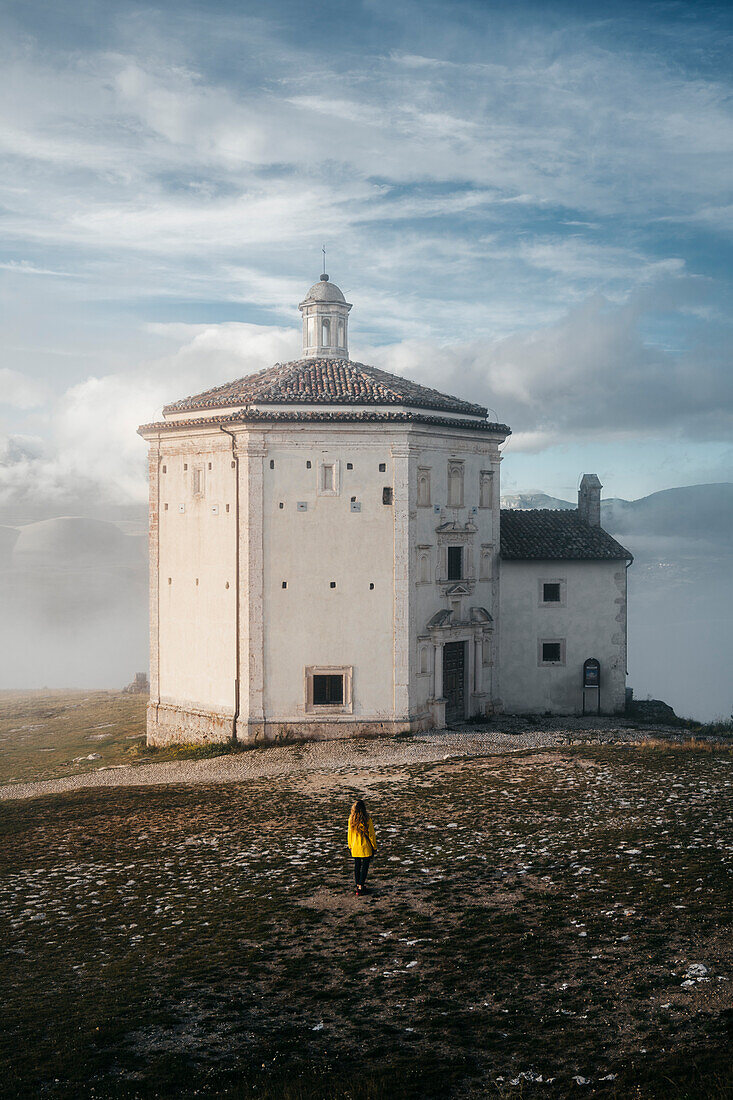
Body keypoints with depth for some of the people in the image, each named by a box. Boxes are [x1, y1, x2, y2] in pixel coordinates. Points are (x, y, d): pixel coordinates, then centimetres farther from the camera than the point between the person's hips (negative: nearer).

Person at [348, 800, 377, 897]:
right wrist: (374, 846, 1)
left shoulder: (351, 819, -7)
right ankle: (360, 887, -1)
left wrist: (350, 846, 16)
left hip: (355, 847, 4)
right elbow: (371, 834, -10)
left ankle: (358, 885, 26)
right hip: (366, 848, -4)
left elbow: (350, 833, 4)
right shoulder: (367, 819, -17)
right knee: (365, 866, 4)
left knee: (357, 866, 17)